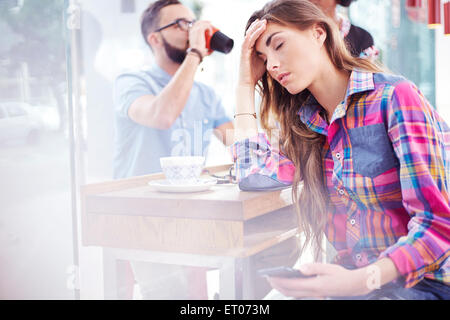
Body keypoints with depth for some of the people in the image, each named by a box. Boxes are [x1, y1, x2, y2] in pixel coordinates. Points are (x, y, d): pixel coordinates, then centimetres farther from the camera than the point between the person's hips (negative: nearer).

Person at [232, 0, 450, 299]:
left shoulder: (395, 98, -14)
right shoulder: (306, 121, 8)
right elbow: (252, 173, -6)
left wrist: (363, 280, -33)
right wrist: (247, 83, 1)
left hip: (423, 282, -5)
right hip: (353, 278, 6)